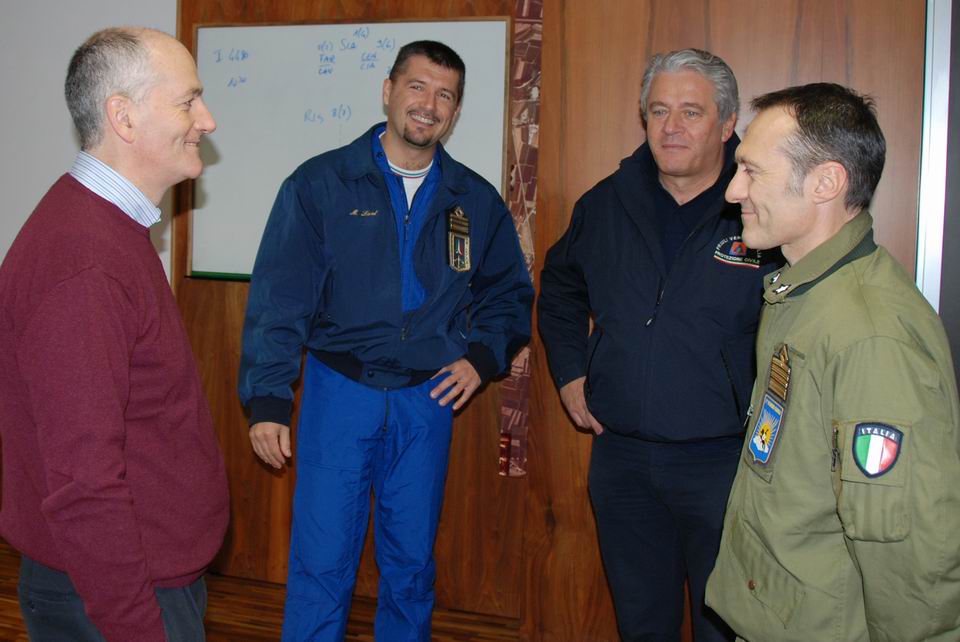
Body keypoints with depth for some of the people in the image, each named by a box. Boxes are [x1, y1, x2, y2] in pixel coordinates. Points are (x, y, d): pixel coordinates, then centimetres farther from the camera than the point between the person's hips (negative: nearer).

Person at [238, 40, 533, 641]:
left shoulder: (476, 201, 5)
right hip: (338, 391, -2)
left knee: (412, 564, 14)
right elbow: (280, 297, -8)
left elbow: (510, 293, 17)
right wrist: (268, 399, -14)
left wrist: (483, 355, 1)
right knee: (322, 562, 1)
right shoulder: (321, 183, -4)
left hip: (428, 400, 3)